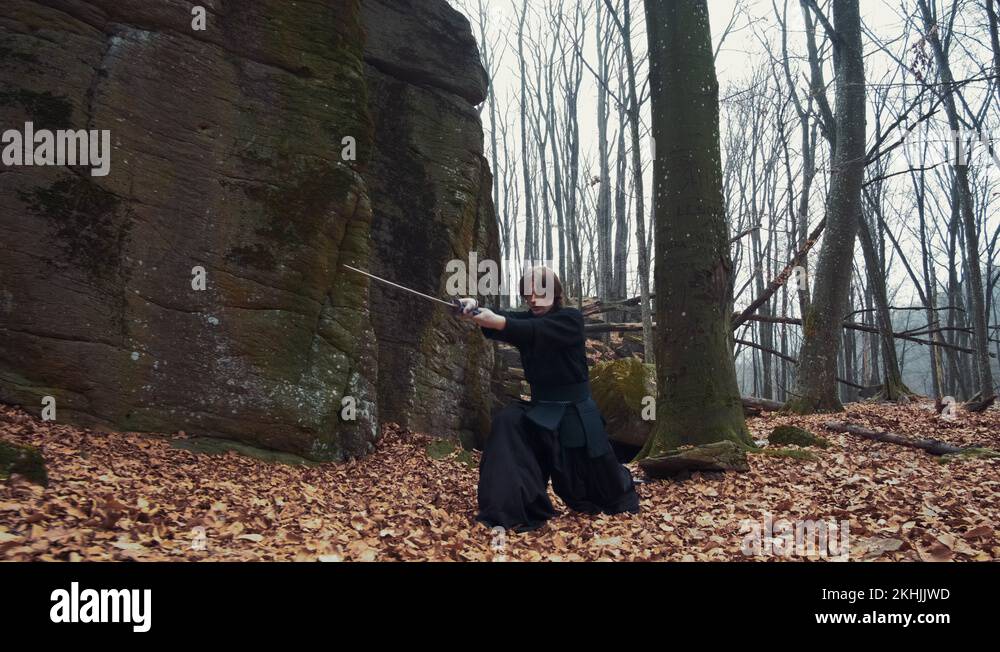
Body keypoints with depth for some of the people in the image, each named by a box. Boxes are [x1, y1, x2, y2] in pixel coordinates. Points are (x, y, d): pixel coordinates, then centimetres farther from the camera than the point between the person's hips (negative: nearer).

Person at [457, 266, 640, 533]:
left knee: (596, 480, 9)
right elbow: (503, 320, -23)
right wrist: (475, 309, -46)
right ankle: (510, 512, -22)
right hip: (540, 409, 4)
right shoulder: (525, 319, 0)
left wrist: (498, 323, -50)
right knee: (507, 423, -26)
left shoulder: (571, 319, -13)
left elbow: (538, 331, -33)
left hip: (575, 413, -4)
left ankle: (623, 494, 47)